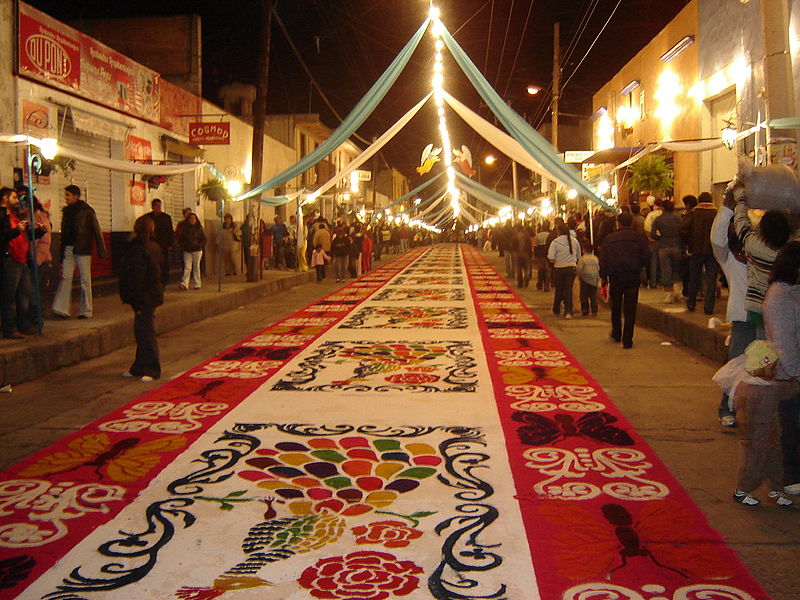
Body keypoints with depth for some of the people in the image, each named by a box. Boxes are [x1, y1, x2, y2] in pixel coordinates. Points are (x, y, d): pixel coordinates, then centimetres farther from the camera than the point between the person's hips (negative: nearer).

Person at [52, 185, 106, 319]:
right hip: (68, 249, 5)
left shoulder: (87, 211, -4)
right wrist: (61, 255, 15)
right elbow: (63, 233, 16)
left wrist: (101, 251, -11)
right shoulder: (66, 211, 13)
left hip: (82, 249, -5)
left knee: (85, 279, 2)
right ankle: (61, 310, -3)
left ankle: (85, 311, 8)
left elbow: (97, 231, -5)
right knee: (65, 278, -1)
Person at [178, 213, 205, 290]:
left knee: (196, 267, 5)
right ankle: (184, 284, -12)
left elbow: (204, 239, 6)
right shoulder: (184, 228, 6)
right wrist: (183, 246, -1)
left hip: (197, 250, -1)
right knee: (187, 267, -5)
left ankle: (197, 284, 10)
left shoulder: (199, 228, 3)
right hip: (187, 251, 1)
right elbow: (180, 239, 12)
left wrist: (199, 245, -7)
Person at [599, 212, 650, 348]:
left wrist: (603, 276, 6)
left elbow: (603, 260, -3)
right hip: (633, 277, -1)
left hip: (615, 278, 1)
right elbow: (646, 257, -4)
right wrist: (637, 267, 14)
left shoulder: (609, 238, -1)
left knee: (616, 308, 19)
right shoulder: (639, 238, -2)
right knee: (630, 310, 2)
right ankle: (627, 340, 0)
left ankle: (616, 334, 31)